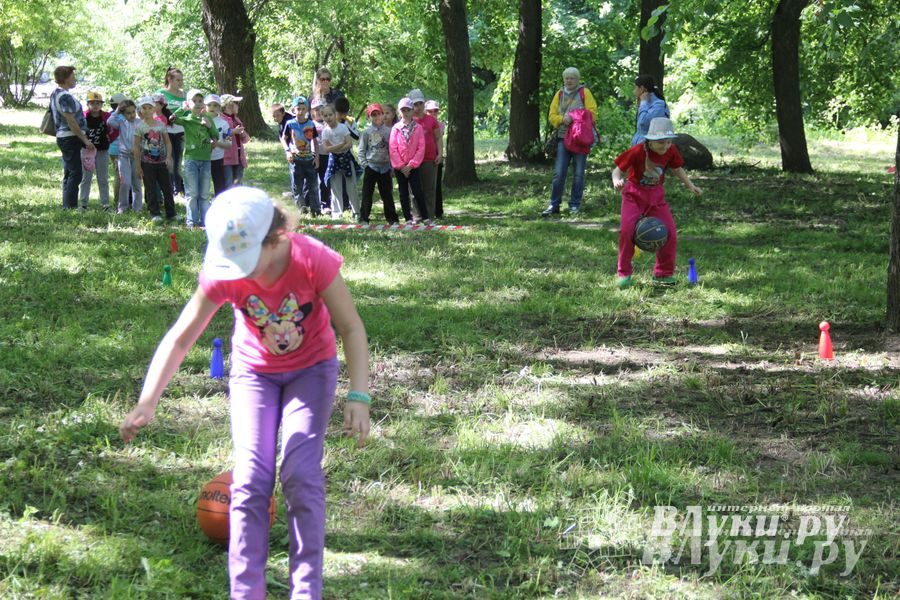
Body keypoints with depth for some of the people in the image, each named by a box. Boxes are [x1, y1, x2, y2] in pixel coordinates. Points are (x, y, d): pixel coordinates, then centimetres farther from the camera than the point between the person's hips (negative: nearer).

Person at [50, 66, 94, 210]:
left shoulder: (55, 94, 14)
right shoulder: (65, 96, -17)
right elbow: (71, 121, -21)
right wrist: (85, 139, -18)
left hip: (62, 137, 10)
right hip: (70, 138, -10)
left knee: (69, 174, 14)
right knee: (75, 174, -9)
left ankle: (67, 206, 17)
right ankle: (70, 206, -11)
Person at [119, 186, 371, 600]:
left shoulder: (313, 261, -31)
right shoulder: (222, 275, -26)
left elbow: (351, 327, -22)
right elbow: (179, 338, -23)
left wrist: (358, 397, -31)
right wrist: (147, 402, -34)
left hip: (311, 368, -1)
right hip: (254, 370, 2)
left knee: (301, 476, -15)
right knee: (251, 479, -10)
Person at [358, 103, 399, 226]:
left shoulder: (388, 131, 3)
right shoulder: (366, 132, 2)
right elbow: (362, 150, 3)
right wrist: (364, 164, -6)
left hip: (385, 166, 1)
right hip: (370, 166, 0)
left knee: (387, 194, 5)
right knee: (367, 194, 2)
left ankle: (392, 219, 10)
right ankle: (364, 219, 8)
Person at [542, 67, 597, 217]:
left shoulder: (584, 93, 2)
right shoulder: (559, 95, 12)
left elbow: (592, 113, -7)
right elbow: (552, 116, 7)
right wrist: (563, 119, -13)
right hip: (563, 137, 3)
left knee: (578, 173, 2)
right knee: (559, 172, -2)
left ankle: (575, 205, 10)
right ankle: (554, 205, 3)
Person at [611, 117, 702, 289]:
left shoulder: (670, 151, -9)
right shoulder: (637, 151, -22)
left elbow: (677, 169, 11)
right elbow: (618, 170, -15)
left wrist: (691, 186, 2)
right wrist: (617, 181, -37)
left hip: (656, 195, 4)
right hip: (634, 193, -4)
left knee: (669, 232, -3)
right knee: (627, 229, -23)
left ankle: (664, 273, 17)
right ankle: (624, 274, -7)